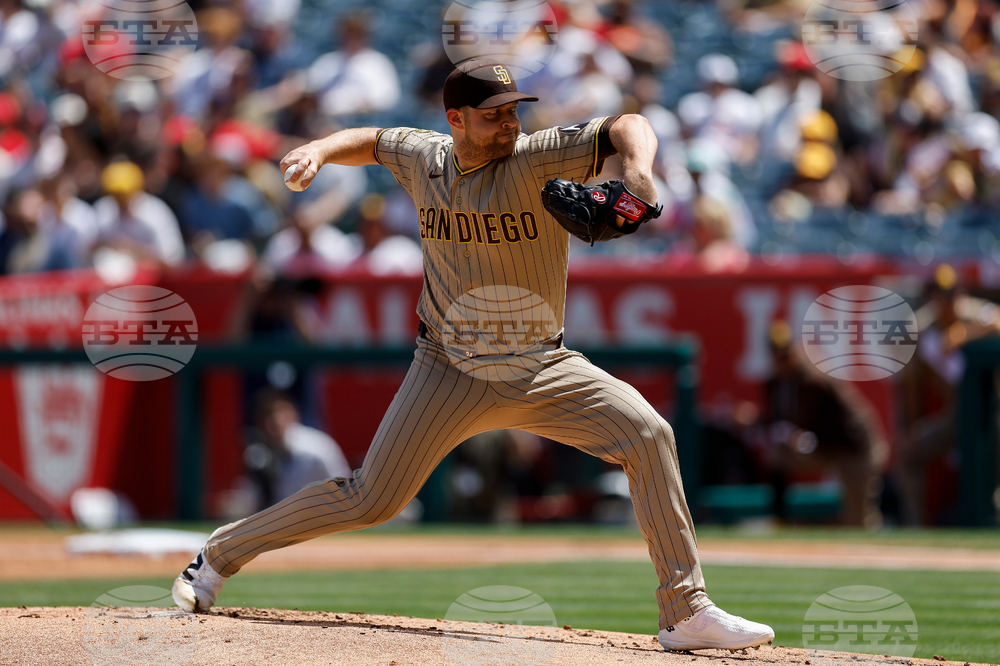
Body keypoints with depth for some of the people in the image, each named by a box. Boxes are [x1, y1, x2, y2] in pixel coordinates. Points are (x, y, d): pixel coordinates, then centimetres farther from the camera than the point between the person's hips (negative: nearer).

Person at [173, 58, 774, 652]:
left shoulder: (537, 159, -14)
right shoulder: (423, 157, -3)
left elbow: (628, 127, -27)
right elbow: (372, 141, 19)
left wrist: (638, 171, -49)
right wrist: (318, 151, -2)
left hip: (543, 372, -1)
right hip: (451, 374, 1)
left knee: (649, 434, -20)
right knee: (370, 501, -2)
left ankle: (687, 612, -16)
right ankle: (222, 554, 19)